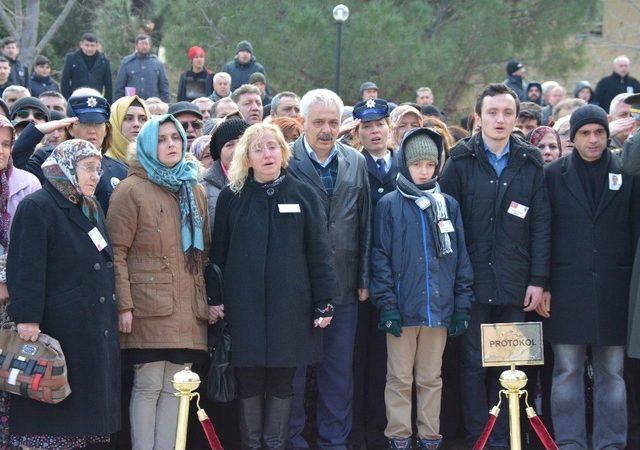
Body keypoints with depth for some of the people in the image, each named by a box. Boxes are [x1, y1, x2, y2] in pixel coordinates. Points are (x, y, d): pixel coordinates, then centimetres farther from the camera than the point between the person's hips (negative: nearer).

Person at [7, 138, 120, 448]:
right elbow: (26, 268, -15)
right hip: (56, 328, -8)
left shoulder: (93, 209, 18)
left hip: (94, 332, 8)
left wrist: (118, 309, 21)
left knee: (80, 419, 8)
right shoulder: (36, 207, -8)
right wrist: (27, 317, -22)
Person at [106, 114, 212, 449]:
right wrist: (123, 305, -13)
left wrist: (211, 298, 14)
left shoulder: (195, 191, 17)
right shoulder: (132, 190, -2)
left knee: (175, 387, 5)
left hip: (188, 308, 5)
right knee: (148, 386, -7)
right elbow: (117, 251, -6)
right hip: (149, 305, -5)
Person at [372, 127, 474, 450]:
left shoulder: (448, 205, 8)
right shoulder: (389, 205, 0)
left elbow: (461, 257, 9)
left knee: (431, 378, 10)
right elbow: (380, 258, -2)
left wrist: (462, 305, 4)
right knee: (400, 378, 4)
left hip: (439, 309, 2)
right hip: (403, 308, -2)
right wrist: (387, 305, -9)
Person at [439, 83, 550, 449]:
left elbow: (541, 225, 4)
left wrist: (538, 279, -2)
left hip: (514, 283, 1)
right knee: (474, 363, 3)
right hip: (473, 280, -1)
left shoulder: (530, 164, 6)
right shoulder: (461, 162, 2)